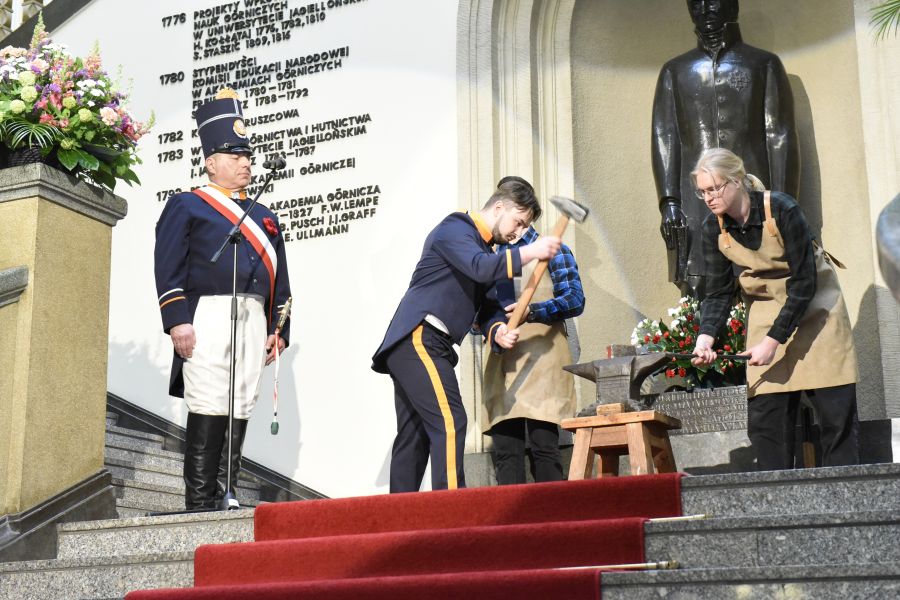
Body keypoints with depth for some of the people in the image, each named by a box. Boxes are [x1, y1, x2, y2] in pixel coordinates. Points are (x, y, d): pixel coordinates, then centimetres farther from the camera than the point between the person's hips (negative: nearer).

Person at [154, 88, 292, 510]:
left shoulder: (265, 217, 25)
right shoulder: (186, 206, 8)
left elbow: (280, 279, 21)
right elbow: (169, 268, -2)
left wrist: (278, 331, 12)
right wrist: (177, 320, -13)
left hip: (254, 321, 5)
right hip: (209, 317, -5)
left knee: (240, 412, 2)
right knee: (208, 412, -10)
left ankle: (224, 501, 6)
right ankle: (199, 506, -7)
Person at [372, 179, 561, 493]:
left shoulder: (485, 249, 25)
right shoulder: (454, 229, -4)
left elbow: (484, 307, 20)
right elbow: (480, 267, -23)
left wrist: (497, 331, 0)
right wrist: (529, 253, -24)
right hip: (418, 339, -10)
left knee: (413, 434, 10)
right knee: (450, 423, -17)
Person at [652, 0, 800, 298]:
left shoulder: (764, 65, 12)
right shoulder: (674, 72, 18)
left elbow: (780, 138, 5)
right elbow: (664, 137, 8)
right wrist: (669, 202, -5)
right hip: (695, 204, 1)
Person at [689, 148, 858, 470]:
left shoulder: (782, 210, -24)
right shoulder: (714, 229, -9)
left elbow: (804, 283, -22)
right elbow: (719, 293, -5)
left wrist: (773, 340, -26)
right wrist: (705, 338, -23)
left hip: (814, 307, -4)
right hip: (765, 310, 4)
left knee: (836, 411, -5)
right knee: (764, 416, -4)